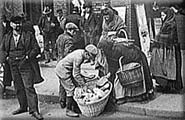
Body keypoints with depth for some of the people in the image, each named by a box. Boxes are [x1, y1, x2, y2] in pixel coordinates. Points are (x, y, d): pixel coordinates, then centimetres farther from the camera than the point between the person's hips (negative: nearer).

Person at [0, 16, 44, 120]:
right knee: (18, 88, 12)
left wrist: (28, 56, -14)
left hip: (26, 65, -4)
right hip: (14, 66, 4)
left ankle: (34, 110, -7)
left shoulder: (29, 35, 2)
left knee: (29, 87, -9)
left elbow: (36, 49, 0)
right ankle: (23, 107, 26)